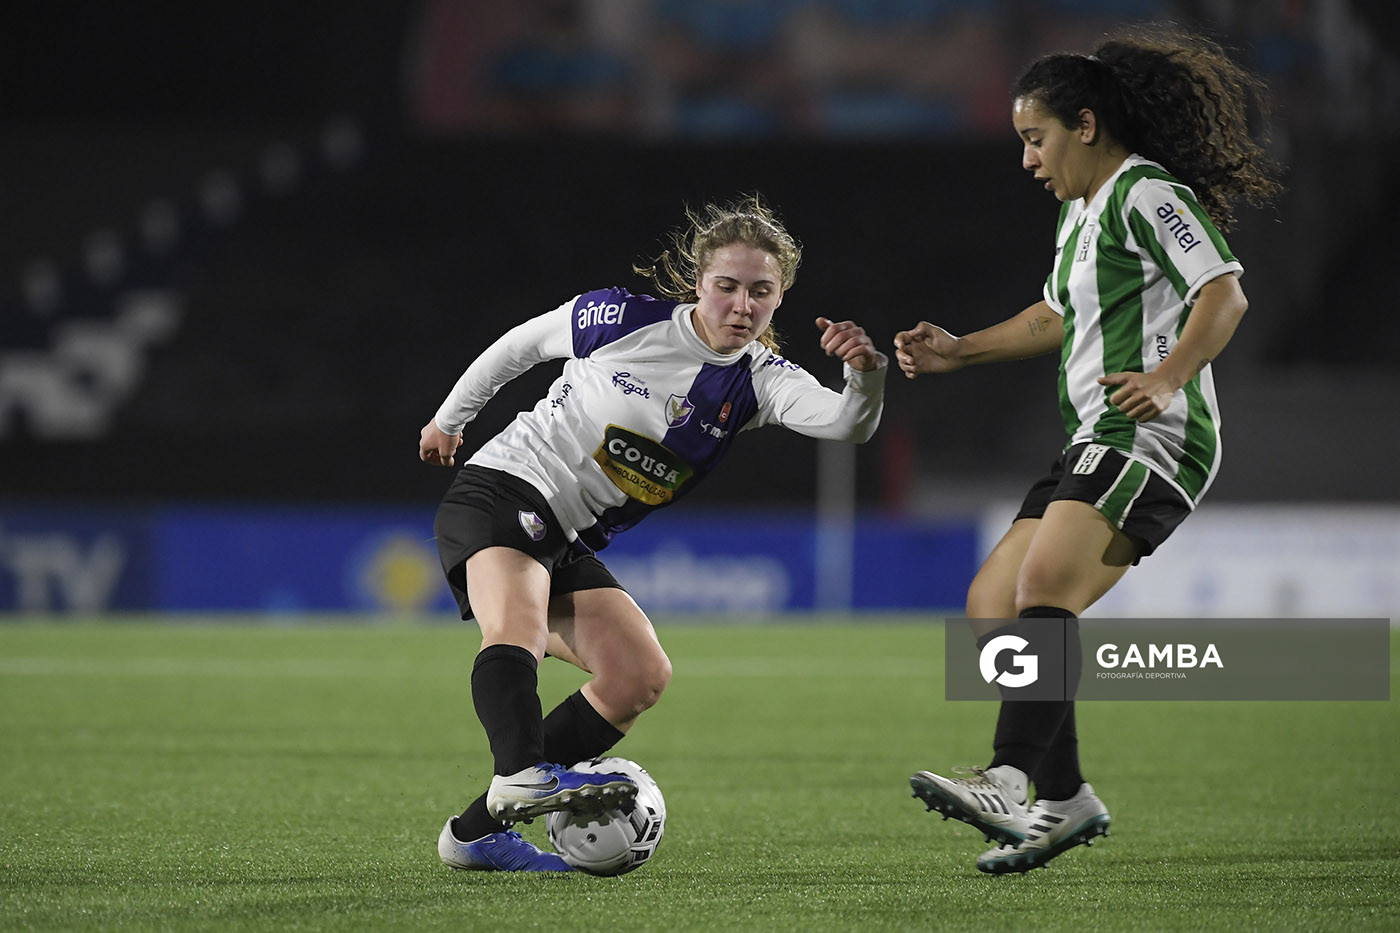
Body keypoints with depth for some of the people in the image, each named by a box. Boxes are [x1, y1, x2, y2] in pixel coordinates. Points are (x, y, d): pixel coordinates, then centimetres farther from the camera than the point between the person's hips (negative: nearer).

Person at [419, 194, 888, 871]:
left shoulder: (760, 382, -3)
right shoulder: (620, 319, -11)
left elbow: (844, 423, -24)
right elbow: (521, 344, 8)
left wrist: (864, 376, -48)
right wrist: (448, 419, 20)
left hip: (571, 546, 6)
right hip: (498, 492, -6)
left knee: (642, 676, -9)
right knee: (518, 626, -33)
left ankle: (476, 833, -6)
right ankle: (523, 774, -59)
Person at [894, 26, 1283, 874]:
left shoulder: (1148, 194, -8)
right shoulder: (1082, 211, 22)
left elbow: (1224, 294, -18)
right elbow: (1058, 316, 38)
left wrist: (1166, 379, -30)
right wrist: (958, 352, 31)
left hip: (1152, 440, -11)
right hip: (1100, 448, 11)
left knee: (1044, 589, -29)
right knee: (991, 609, 6)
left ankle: (1010, 783, -42)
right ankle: (1063, 800, 7)